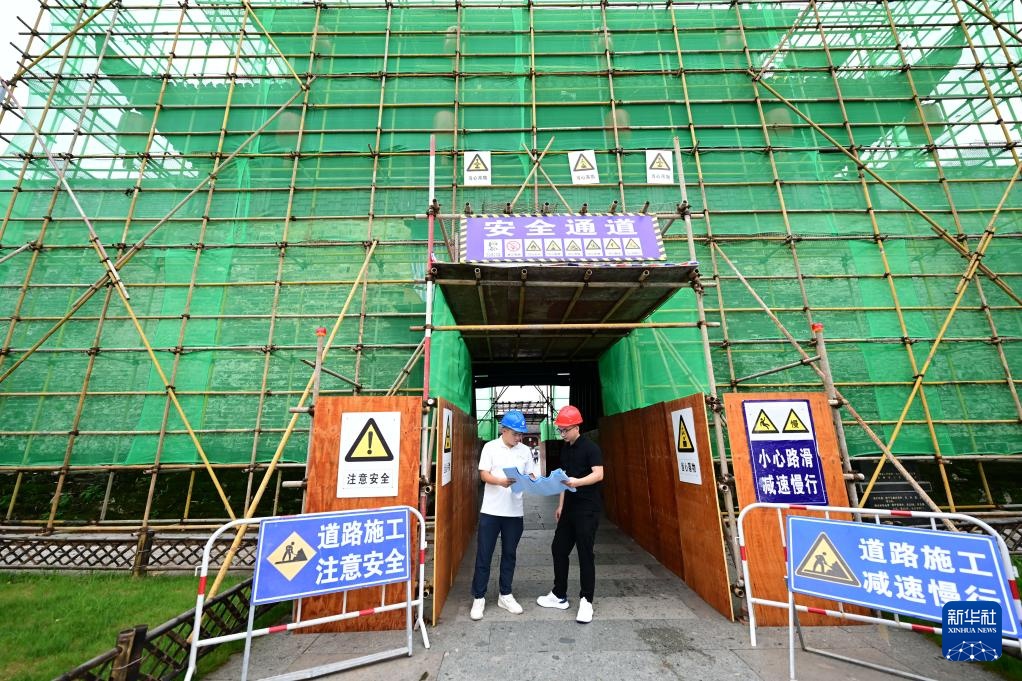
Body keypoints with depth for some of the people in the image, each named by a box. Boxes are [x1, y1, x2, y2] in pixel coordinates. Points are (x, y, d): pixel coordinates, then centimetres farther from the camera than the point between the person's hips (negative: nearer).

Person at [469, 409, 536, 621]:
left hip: (515, 512, 3)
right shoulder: (490, 447, -5)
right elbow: (484, 475, -9)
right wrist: (500, 481, -28)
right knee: (484, 555, 6)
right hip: (491, 510, -3)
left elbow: (531, 475, 9)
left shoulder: (525, 451, 5)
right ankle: (479, 597, 21)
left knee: (509, 554, 14)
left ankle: (505, 595, 30)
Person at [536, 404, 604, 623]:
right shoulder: (565, 449, 9)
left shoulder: (590, 447, -14)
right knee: (559, 549, 12)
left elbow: (598, 474, -24)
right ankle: (559, 596, 27)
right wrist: (560, 505, 16)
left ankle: (586, 601, 16)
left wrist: (578, 482, -41)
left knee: (585, 553, 0)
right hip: (570, 507, 8)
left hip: (588, 509, -8)